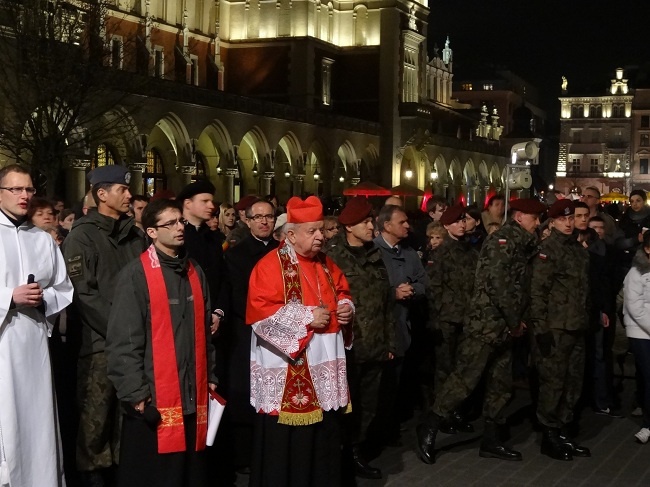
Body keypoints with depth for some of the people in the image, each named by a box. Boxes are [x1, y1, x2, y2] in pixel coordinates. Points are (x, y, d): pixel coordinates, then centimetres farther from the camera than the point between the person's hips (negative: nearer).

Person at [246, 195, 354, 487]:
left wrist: (346, 307, 1)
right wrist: (306, 316, -19)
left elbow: (341, 292, 25)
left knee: (323, 436, 12)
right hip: (287, 372, -7)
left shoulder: (325, 264, 12)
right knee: (285, 441, 0)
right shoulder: (271, 265, -11)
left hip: (324, 367, 7)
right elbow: (260, 311, -19)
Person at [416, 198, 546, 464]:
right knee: (465, 378, -11)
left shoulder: (520, 244, 17)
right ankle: (429, 427, 0)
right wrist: (515, 321, -12)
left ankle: (490, 440, 20)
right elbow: (498, 283, -20)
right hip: (485, 323, -10)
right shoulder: (502, 240, -11)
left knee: (501, 384, 12)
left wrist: (515, 320, 3)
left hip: (503, 327, 10)